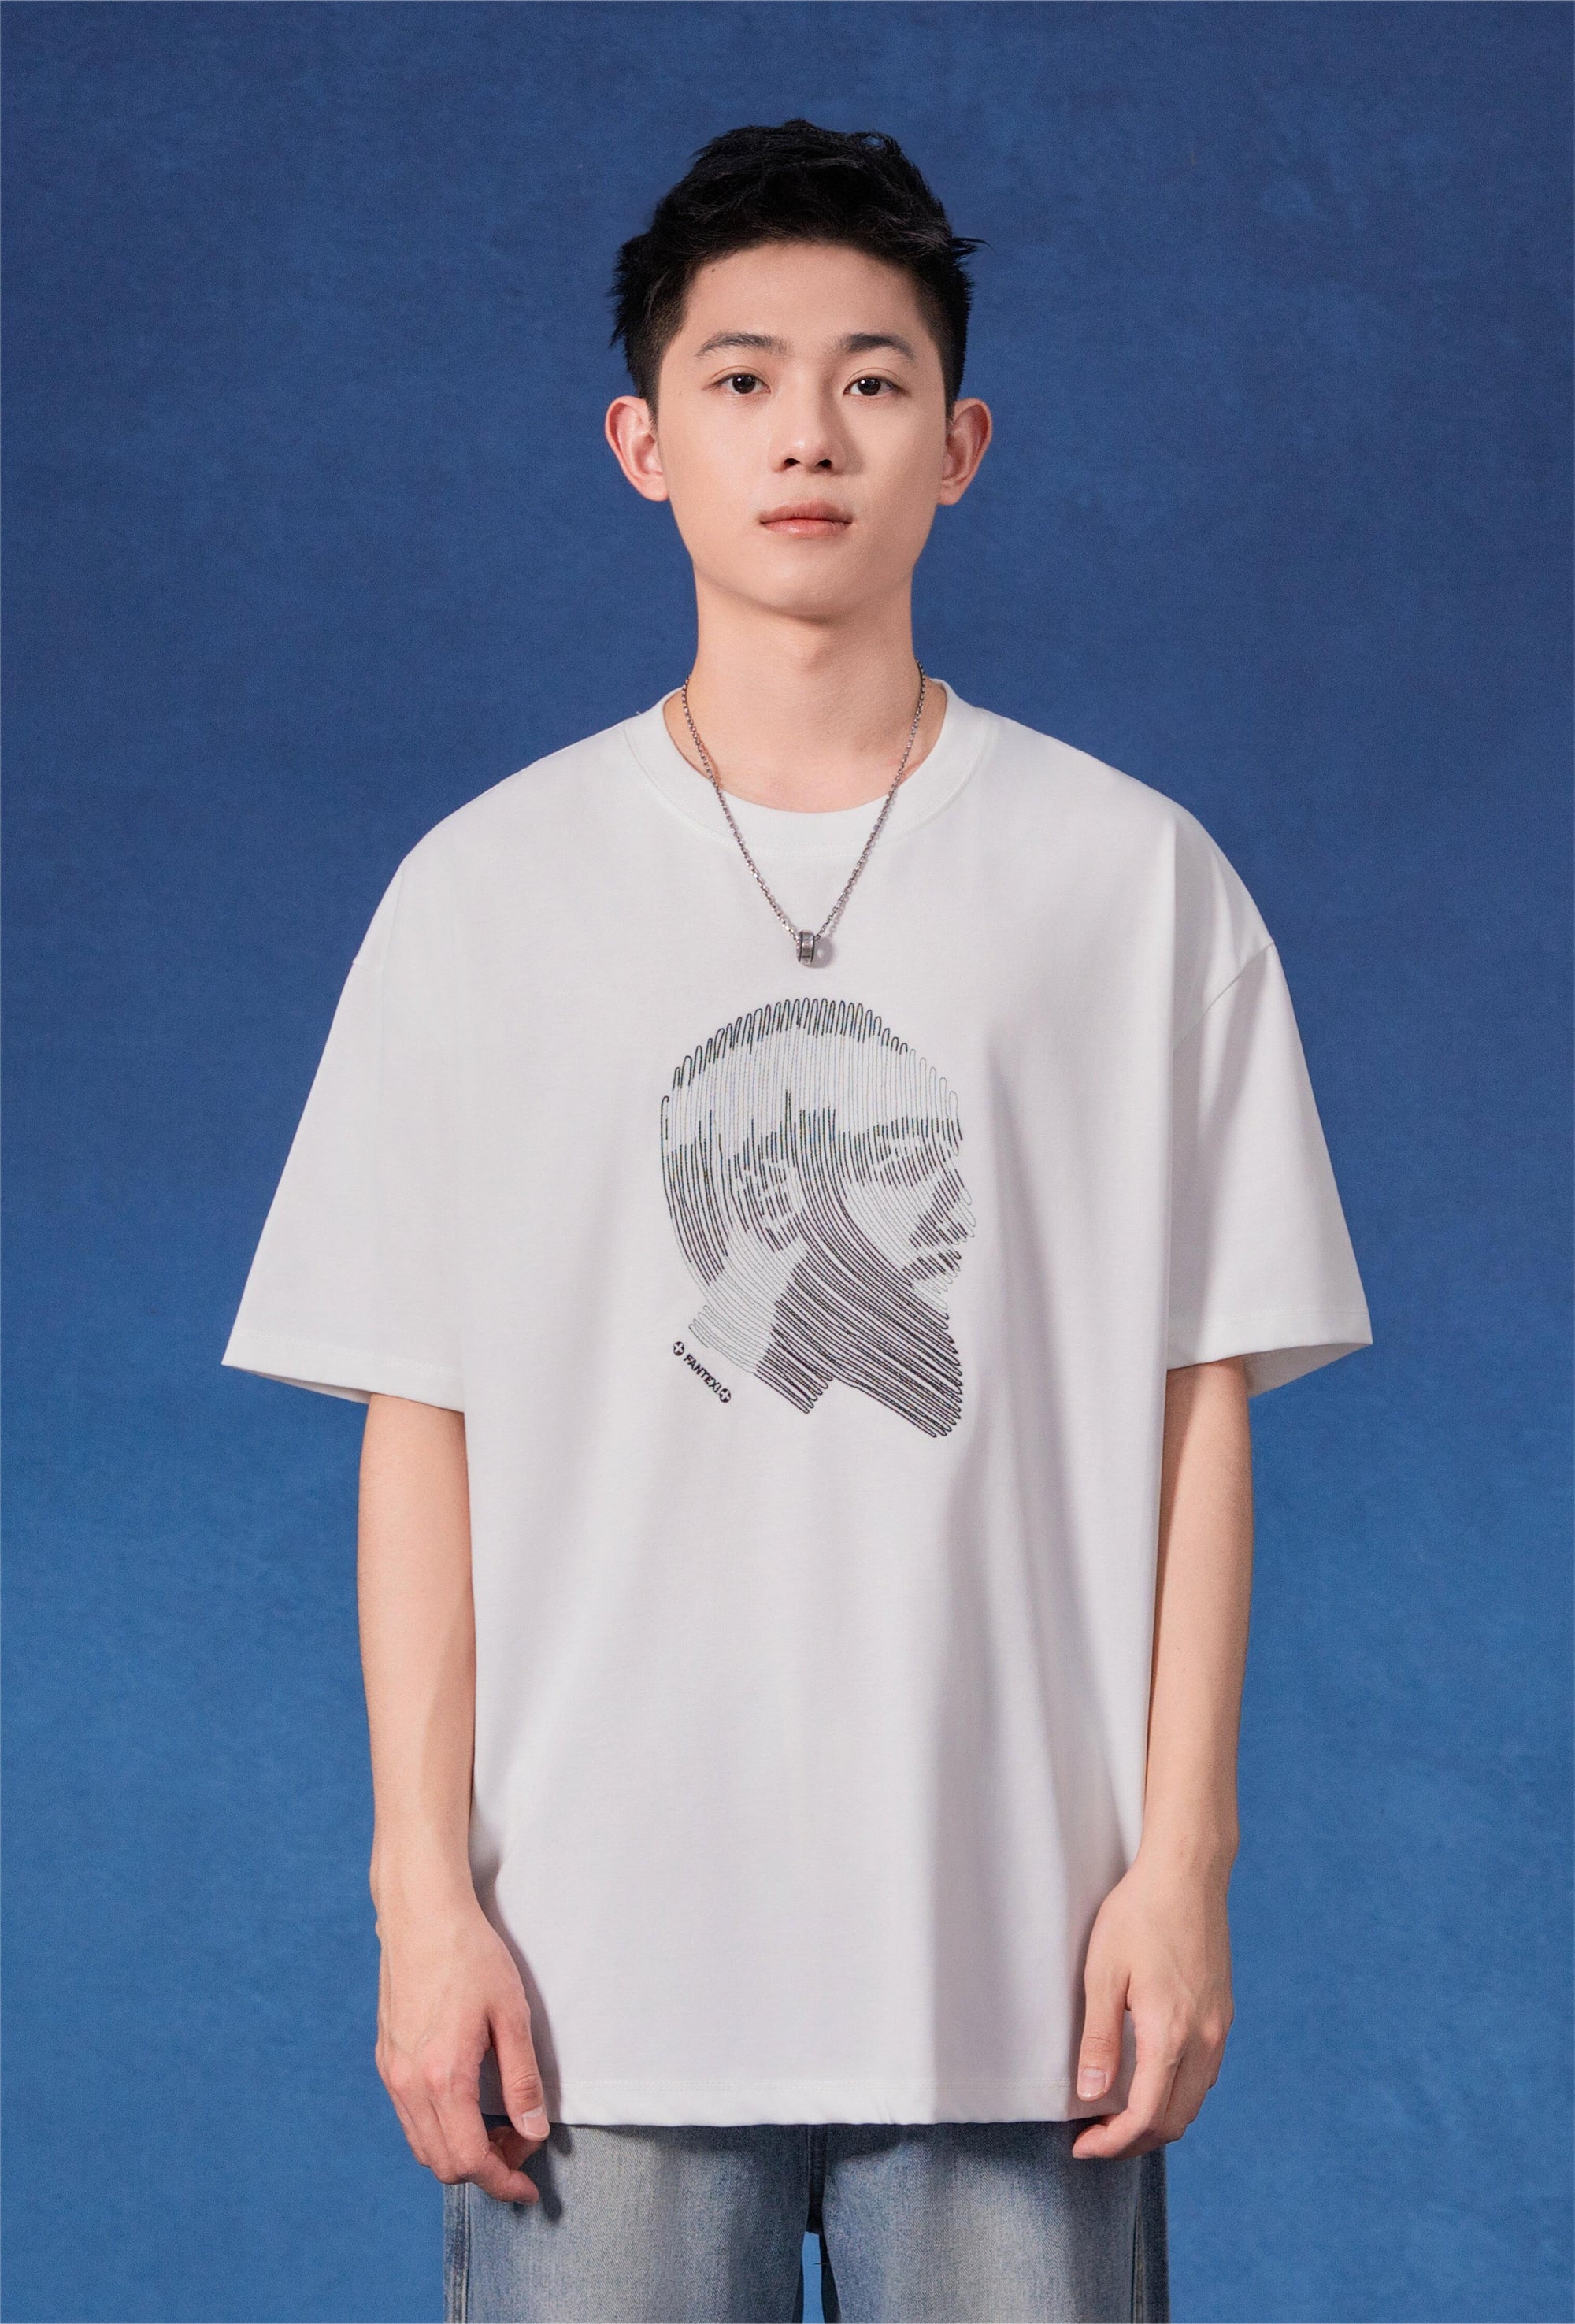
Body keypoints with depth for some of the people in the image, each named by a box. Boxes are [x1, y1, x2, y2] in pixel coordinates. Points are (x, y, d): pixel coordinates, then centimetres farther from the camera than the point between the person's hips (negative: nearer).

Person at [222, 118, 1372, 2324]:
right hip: (601, 1960, 0)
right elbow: (420, 1426, 3)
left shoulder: (1138, 882, 4)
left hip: (1019, 1960, 0)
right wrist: (426, 1890, -2)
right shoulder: (483, 893, 5)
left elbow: (1199, 1402, 3)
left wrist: (1182, 1858, -2)